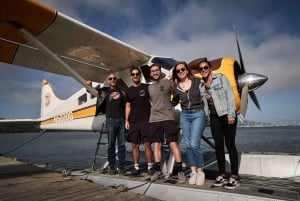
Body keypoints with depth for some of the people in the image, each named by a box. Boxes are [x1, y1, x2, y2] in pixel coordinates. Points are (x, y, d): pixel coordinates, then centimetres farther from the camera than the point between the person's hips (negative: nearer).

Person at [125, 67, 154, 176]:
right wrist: (126, 120, 7)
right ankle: (136, 167, 15)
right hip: (133, 122, 3)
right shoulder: (129, 90, 13)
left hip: (145, 121, -3)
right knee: (135, 145, 6)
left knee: (147, 144, -4)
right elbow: (128, 106, 14)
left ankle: (150, 166, 8)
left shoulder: (146, 87, 3)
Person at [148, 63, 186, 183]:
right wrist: (156, 109, 13)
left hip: (168, 118, -4)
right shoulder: (150, 87, 14)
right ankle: (157, 170, 18)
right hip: (154, 119, 4)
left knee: (173, 144, -5)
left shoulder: (168, 83, 1)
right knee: (157, 145, 8)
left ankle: (179, 170, 4)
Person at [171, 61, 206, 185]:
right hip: (184, 116, 4)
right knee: (188, 145, 4)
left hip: (198, 114, -4)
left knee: (194, 144, -12)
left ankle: (200, 171, 7)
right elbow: (174, 102, 21)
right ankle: (193, 172, 17)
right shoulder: (176, 87, 9)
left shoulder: (197, 82, 0)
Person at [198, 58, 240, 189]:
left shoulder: (221, 78, 0)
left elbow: (230, 95, -7)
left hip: (226, 114, -4)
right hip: (214, 117, 4)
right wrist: (208, 118, 7)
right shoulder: (201, 85, 12)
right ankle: (221, 175, 15)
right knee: (218, 145, 5)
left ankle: (234, 177, 8)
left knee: (230, 144, -1)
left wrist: (231, 114, -14)